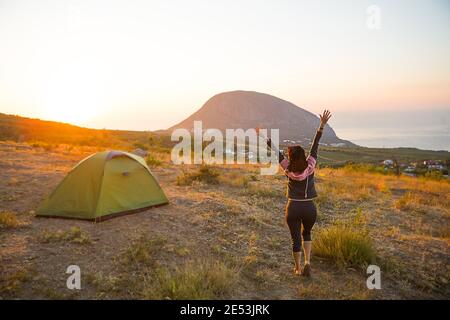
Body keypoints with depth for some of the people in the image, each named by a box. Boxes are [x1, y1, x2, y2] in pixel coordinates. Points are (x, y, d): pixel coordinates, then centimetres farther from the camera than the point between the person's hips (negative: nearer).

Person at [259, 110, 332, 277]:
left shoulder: (288, 169, -9)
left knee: (296, 239, 12)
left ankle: (298, 268, 21)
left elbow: (276, 152, -4)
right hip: (310, 208, 1)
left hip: (293, 208, -1)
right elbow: (315, 146, -6)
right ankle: (307, 262, 9)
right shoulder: (310, 166, -9)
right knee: (306, 233, 24)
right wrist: (322, 125, -2)